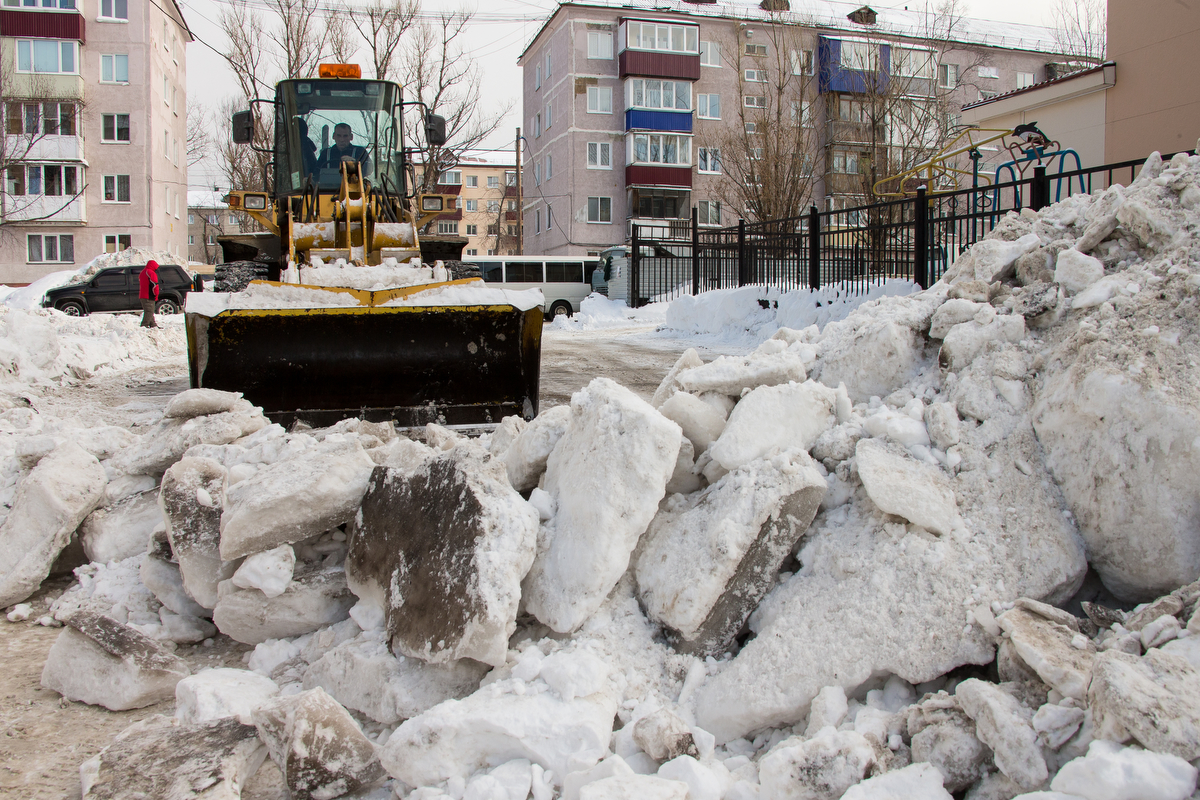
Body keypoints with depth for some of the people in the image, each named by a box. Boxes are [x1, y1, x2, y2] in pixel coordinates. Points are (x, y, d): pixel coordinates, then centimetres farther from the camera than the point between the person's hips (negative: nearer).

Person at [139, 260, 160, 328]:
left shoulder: (143, 273, 20)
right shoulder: (152, 273, -11)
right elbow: (154, 285, -17)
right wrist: (156, 295, -8)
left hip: (142, 295, 10)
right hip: (149, 297, -10)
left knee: (149, 311, 17)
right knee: (149, 311, -11)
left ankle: (153, 325, 23)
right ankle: (144, 325, -19)